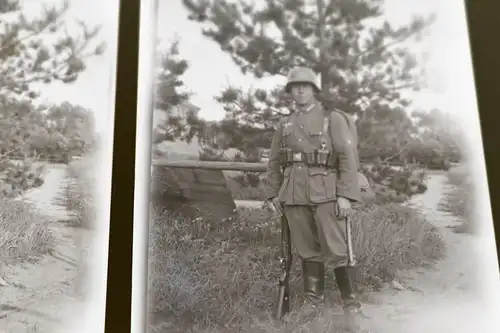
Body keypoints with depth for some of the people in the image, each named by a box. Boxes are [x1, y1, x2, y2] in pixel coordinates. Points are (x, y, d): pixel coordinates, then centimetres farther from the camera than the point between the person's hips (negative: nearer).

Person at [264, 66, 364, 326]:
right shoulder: (284, 125, 15)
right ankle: (313, 301, 17)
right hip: (294, 195, 4)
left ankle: (350, 301, 4)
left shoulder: (333, 119, 3)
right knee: (307, 250, 8)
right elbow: (274, 163, 19)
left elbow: (349, 157, -4)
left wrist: (345, 195, -12)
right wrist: (273, 193, 11)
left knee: (336, 249, -6)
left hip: (326, 192, -4)